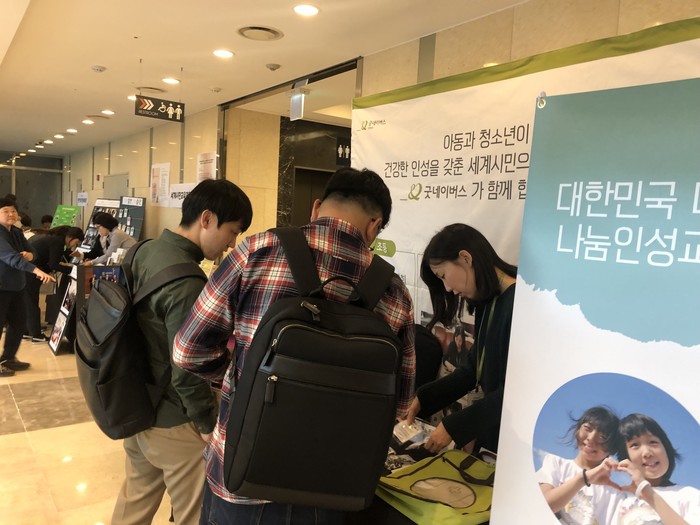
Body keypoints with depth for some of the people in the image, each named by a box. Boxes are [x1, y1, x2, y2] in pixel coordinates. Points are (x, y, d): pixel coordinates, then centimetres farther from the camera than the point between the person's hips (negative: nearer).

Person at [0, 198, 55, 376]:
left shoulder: (17, 232, 8)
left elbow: (30, 251, 15)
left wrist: (29, 255, -11)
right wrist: (35, 270, -47)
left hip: (17, 286, 9)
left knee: (18, 324, 15)